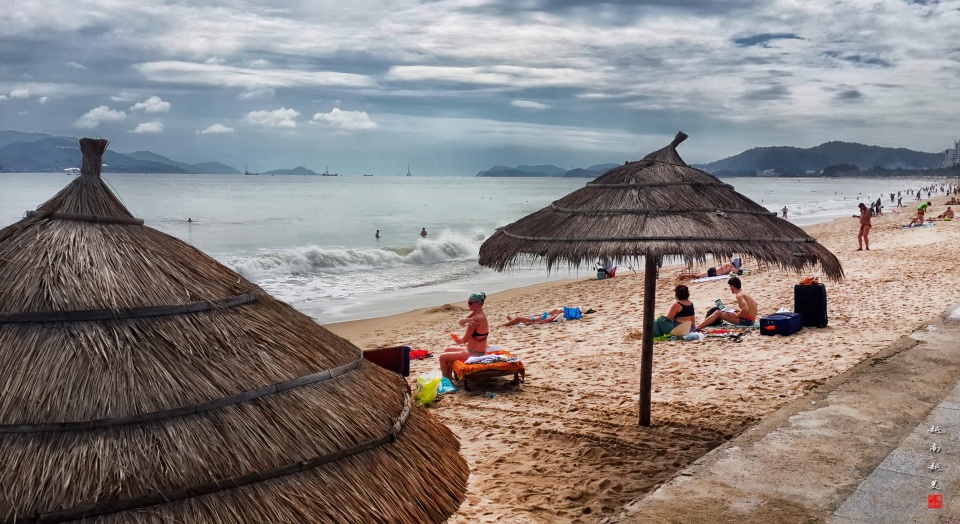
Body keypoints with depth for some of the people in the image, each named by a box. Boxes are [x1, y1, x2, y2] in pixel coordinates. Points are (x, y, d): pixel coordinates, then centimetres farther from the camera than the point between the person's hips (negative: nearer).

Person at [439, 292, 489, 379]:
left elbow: (464, 340, -19)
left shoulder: (476, 319, -25)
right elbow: (460, 322, 3)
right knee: (447, 350, 25)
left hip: (474, 355, -10)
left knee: (442, 357, -5)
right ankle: (449, 377, 30)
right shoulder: (481, 314, 4)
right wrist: (468, 320, -20)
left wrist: (458, 340, 4)